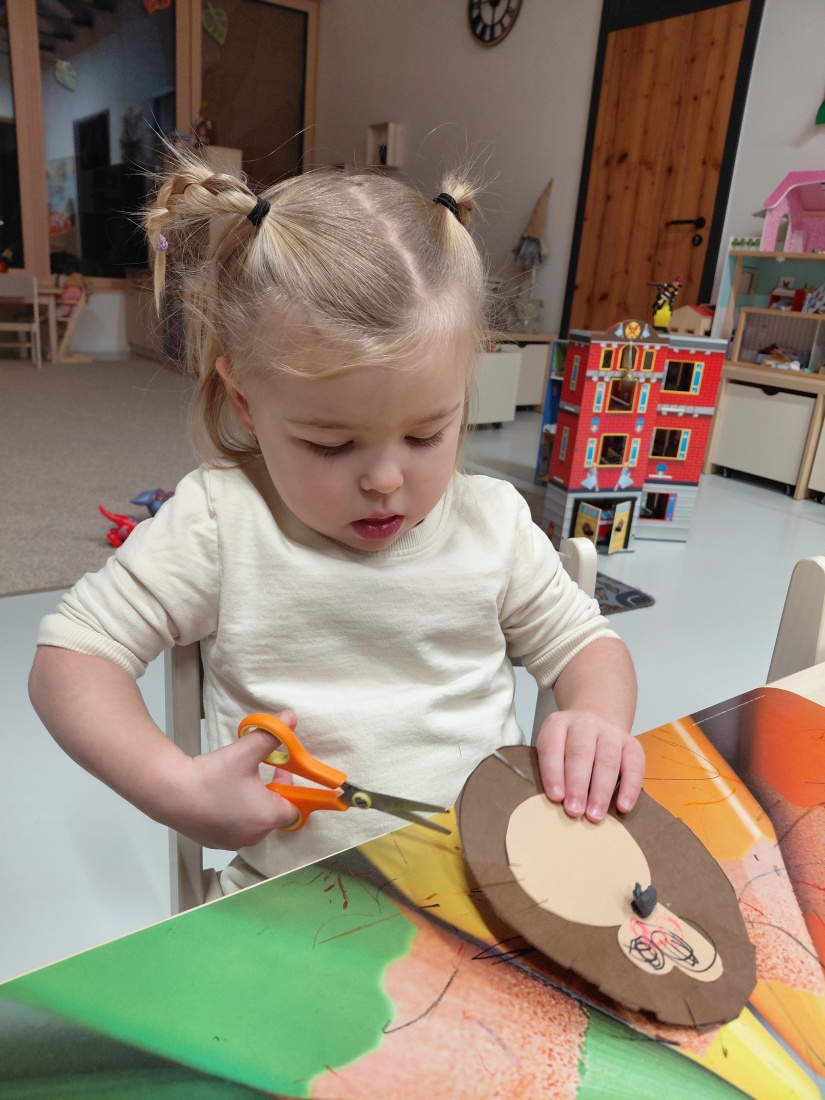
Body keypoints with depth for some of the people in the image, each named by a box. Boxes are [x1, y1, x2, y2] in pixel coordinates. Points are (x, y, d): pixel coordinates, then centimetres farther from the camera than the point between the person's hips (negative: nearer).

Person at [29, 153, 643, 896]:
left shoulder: (491, 521, -2)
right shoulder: (220, 521, -10)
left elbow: (583, 641, 9)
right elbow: (70, 656, -5)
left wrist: (598, 718, -14)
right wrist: (175, 788, -20)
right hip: (292, 897, -1)